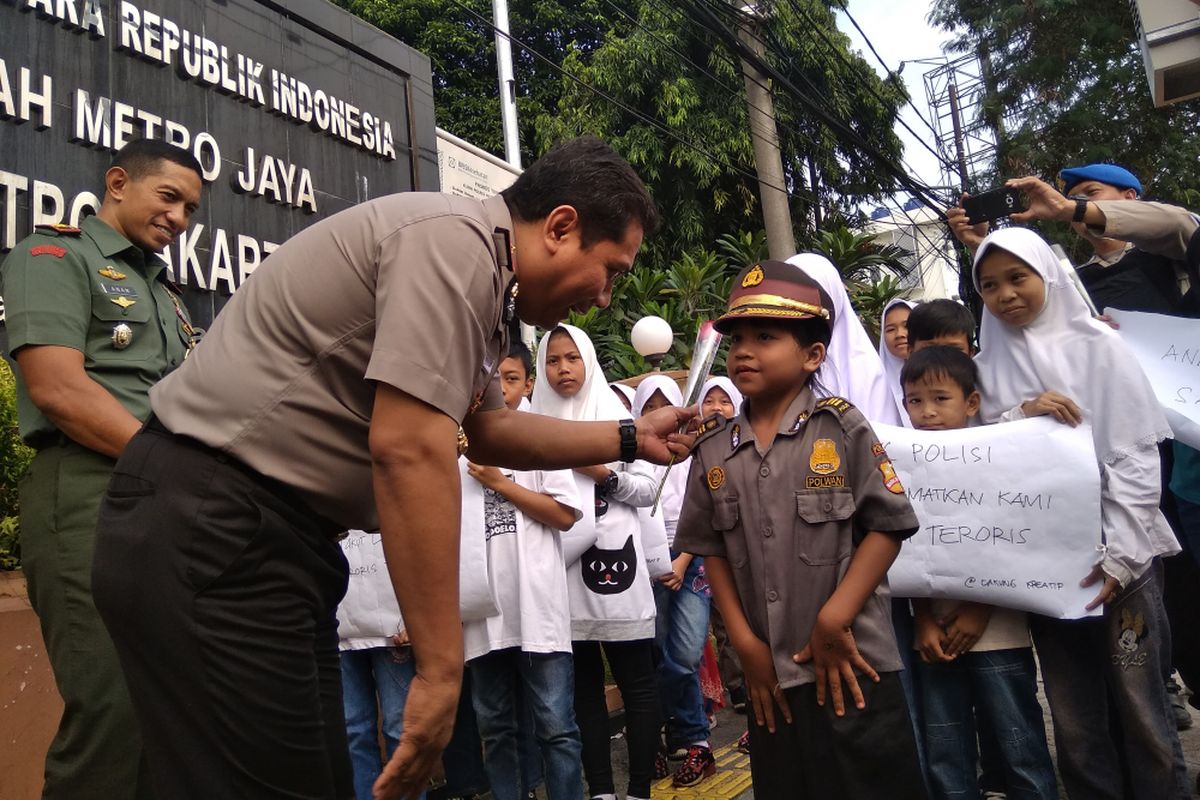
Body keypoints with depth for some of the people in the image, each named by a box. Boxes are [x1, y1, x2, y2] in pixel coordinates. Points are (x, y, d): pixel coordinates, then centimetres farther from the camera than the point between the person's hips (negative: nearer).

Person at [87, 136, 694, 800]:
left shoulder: (478, 279, 14)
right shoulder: (456, 242, -18)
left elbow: (488, 433, 22)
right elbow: (408, 449, -25)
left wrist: (630, 439, 18)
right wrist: (441, 668, -20)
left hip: (272, 532, 10)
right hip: (210, 528, -10)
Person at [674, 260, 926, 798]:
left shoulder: (841, 426, -7)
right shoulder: (713, 448, 2)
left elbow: (888, 524, -8)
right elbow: (712, 548, 6)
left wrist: (835, 619, -12)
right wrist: (744, 642, 1)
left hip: (850, 665, -3)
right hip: (770, 674, 4)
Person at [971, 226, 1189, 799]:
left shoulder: (1098, 348, -1)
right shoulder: (989, 366, 7)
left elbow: (1133, 457, -5)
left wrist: (1119, 555, -12)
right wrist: (1020, 415, -14)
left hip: (1115, 555, -2)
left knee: (1140, 710, 4)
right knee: (1076, 724, 8)